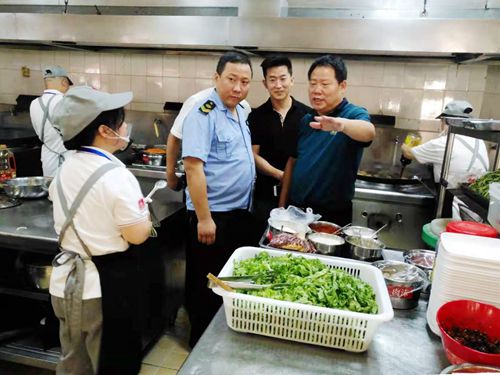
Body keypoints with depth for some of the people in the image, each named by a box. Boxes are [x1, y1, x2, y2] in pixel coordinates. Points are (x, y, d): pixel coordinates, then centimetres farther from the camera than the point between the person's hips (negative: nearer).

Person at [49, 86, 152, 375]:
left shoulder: (65, 169, 1)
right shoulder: (115, 175, -22)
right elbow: (138, 235, -18)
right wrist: (143, 211, -1)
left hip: (67, 280, 7)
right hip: (105, 286, -7)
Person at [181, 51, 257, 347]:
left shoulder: (242, 111, 9)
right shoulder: (204, 114, -17)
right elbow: (193, 167, -23)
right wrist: (204, 218, -23)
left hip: (241, 212, 9)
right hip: (213, 215, -8)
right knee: (207, 287, 8)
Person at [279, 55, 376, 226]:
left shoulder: (354, 114, -11)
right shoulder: (306, 121, 6)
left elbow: (369, 132, -34)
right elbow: (292, 161, 11)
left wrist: (341, 123, -55)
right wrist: (282, 204, 8)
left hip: (333, 216, -5)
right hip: (296, 209, 5)